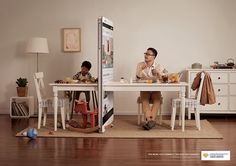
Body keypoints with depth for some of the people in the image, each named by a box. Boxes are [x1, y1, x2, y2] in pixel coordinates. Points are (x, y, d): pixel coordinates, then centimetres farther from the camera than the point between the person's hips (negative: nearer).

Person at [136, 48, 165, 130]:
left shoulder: (159, 67, 5)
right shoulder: (140, 65, 7)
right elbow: (137, 78, 1)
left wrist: (158, 73, -21)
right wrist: (141, 69, -14)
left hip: (155, 89, 0)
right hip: (144, 89, 0)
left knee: (157, 100, -32)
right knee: (144, 100, -33)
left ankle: (149, 120, -41)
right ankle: (150, 120, -43)